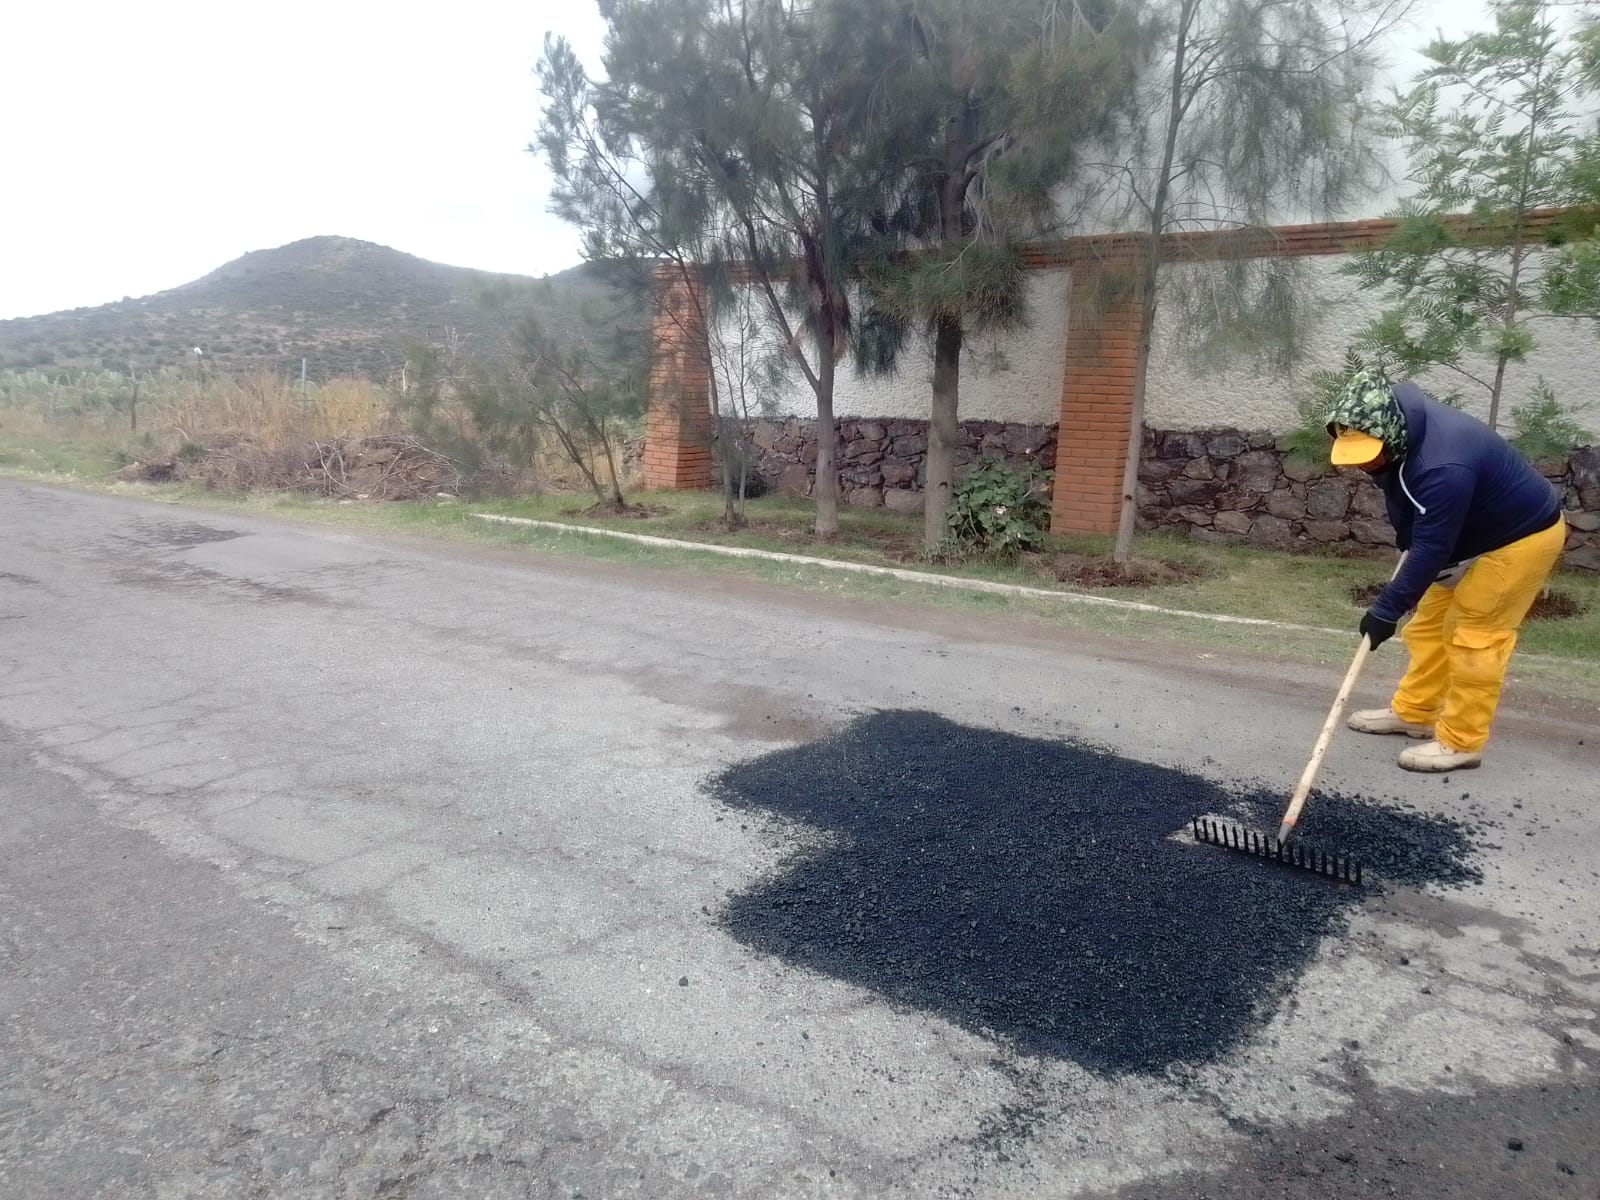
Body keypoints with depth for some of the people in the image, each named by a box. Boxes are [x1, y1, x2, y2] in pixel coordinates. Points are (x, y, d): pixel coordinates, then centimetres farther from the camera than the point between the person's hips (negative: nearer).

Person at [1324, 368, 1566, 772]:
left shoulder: (1443, 467, -40)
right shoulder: (1398, 412, -12)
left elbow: (1431, 549, -34)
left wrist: (1386, 609, -29)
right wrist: (1405, 538, 12)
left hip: (1523, 534, -9)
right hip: (1475, 531, 9)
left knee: (1476, 634, -6)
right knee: (1431, 620, 12)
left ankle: (1461, 742, 4)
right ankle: (1414, 713, 23)